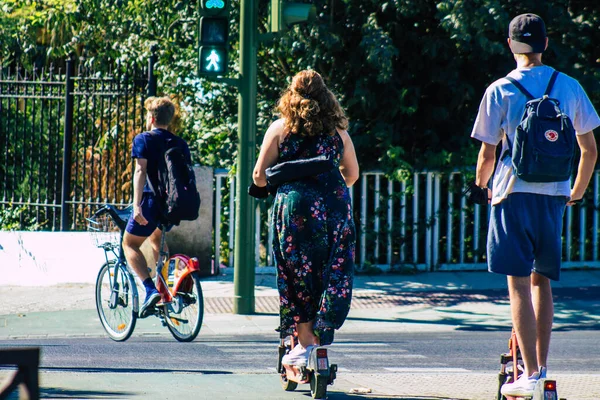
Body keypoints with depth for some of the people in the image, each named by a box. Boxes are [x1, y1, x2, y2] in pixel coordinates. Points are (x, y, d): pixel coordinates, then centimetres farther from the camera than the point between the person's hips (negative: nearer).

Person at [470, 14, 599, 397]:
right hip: (554, 196, 4)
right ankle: (542, 366, 19)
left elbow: (487, 154, -2)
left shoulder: (500, 91, -4)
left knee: (519, 284, -3)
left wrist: (481, 186, 19)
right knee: (542, 280, 17)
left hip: (514, 194, -3)